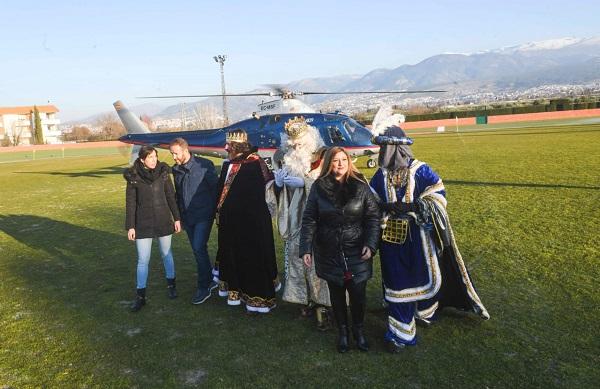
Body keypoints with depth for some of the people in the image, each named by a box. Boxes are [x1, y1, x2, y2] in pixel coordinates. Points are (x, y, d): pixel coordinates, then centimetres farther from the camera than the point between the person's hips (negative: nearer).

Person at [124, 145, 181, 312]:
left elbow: (170, 196, 3)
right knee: (143, 260, 1)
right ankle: (140, 296, 11)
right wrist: (130, 226, -3)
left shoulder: (163, 172, -3)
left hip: (163, 221, 2)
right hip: (143, 224, -1)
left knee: (166, 254, 15)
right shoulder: (133, 177, -7)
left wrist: (177, 218, 3)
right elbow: (130, 203, -3)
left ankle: (171, 285, 34)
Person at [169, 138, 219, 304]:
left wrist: (217, 212, -8)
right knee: (197, 250, 12)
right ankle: (209, 280, 28)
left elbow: (215, 188, -8)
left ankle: (203, 288, -2)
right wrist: (180, 215, 15)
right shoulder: (176, 169, 7)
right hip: (187, 217, 7)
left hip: (203, 216, -6)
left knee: (199, 248, -14)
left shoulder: (204, 165, -11)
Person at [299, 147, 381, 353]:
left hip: (356, 251, 0)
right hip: (329, 253, 1)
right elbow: (309, 220, -2)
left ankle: (358, 329, 28)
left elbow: (373, 216, -1)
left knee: (358, 293, 2)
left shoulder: (361, 186, -3)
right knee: (336, 293, 12)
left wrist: (370, 244, -11)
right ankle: (342, 330, 33)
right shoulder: (318, 187, -2)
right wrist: (306, 249, -9)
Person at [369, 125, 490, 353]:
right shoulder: (381, 174, 1)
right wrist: (386, 207, -12)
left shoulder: (420, 170, -9)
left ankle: (425, 312, 44)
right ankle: (400, 333, 18)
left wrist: (414, 206, -21)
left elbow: (439, 194, -8)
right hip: (392, 239, 2)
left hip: (418, 237, -1)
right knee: (397, 283, 6)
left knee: (424, 274, 13)